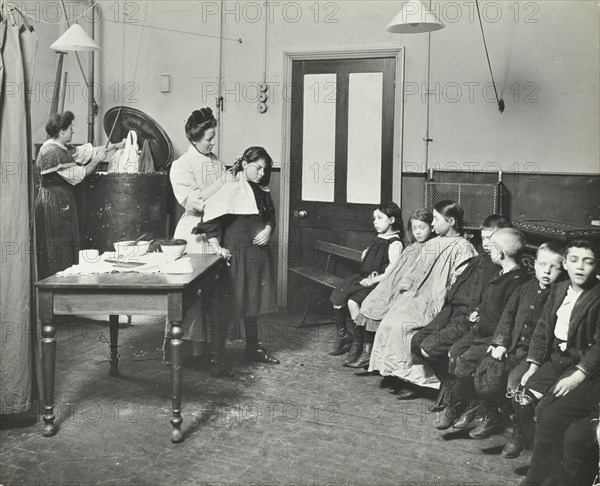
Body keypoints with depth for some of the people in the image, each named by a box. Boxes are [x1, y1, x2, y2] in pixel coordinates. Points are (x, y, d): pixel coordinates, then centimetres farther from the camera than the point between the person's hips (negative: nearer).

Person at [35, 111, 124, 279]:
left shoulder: (62, 149, 12)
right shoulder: (53, 153, -18)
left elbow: (84, 151, 15)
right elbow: (77, 175, -15)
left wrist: (115, 146, 17)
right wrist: (97, 161, -4)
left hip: (60, 206, 10)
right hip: (54, 207, -10)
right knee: (58, 252, -5)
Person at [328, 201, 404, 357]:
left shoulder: (395, 244, -12)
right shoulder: (378, 239, 16)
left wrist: (373, 280, -23)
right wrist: (367, 254, 9)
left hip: (379, 283, -9)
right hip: (364, 277, 9)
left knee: (353, 301, -27)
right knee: (336, 296, -5)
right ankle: (342, 335, 10)